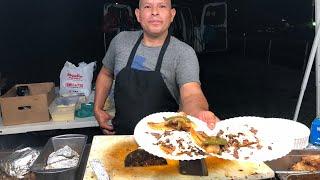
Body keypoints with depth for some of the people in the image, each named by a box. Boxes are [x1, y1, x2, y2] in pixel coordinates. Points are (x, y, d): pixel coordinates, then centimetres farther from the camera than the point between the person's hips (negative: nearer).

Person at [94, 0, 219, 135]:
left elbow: (191, 94, -25)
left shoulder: (184, 53, -10)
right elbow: (106, 74, 18)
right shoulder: (121, 40, 2)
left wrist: (200, 113, -46)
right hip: (120, 133, 3)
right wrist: (97, 109, 9)